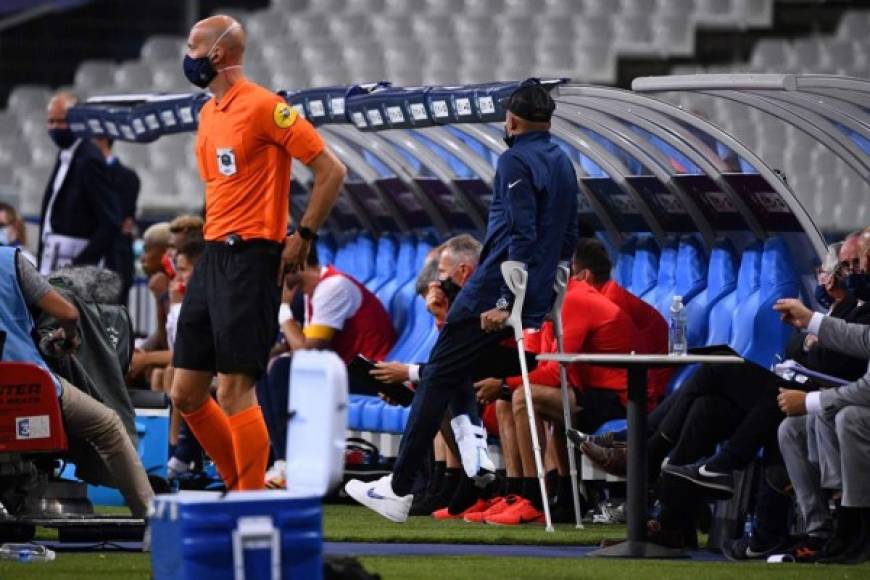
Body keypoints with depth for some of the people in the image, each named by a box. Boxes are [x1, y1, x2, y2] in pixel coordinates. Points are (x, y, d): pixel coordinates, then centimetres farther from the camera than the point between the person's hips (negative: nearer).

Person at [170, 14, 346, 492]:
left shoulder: (262, 106, -10)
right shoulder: (208, 113, 15)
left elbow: (330, 170, -11)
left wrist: (302, 237, -11)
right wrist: (216, 237, 15)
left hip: (250, 260, -9)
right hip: (212, 256, 9)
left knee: (235, 390, -11)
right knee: (185, 393, 7)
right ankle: (242, 488, 18)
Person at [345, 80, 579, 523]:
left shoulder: (515, 161, -11)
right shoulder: (564, 165, 15)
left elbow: (522, 236, -20)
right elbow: (568, 241, 19)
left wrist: (504, 303, -21)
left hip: (493, 293, -8)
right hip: (536, 300, 8)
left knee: (437, 378, -2)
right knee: (455, 368, 24)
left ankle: (399, 489, -1)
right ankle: (474, 449, 4)